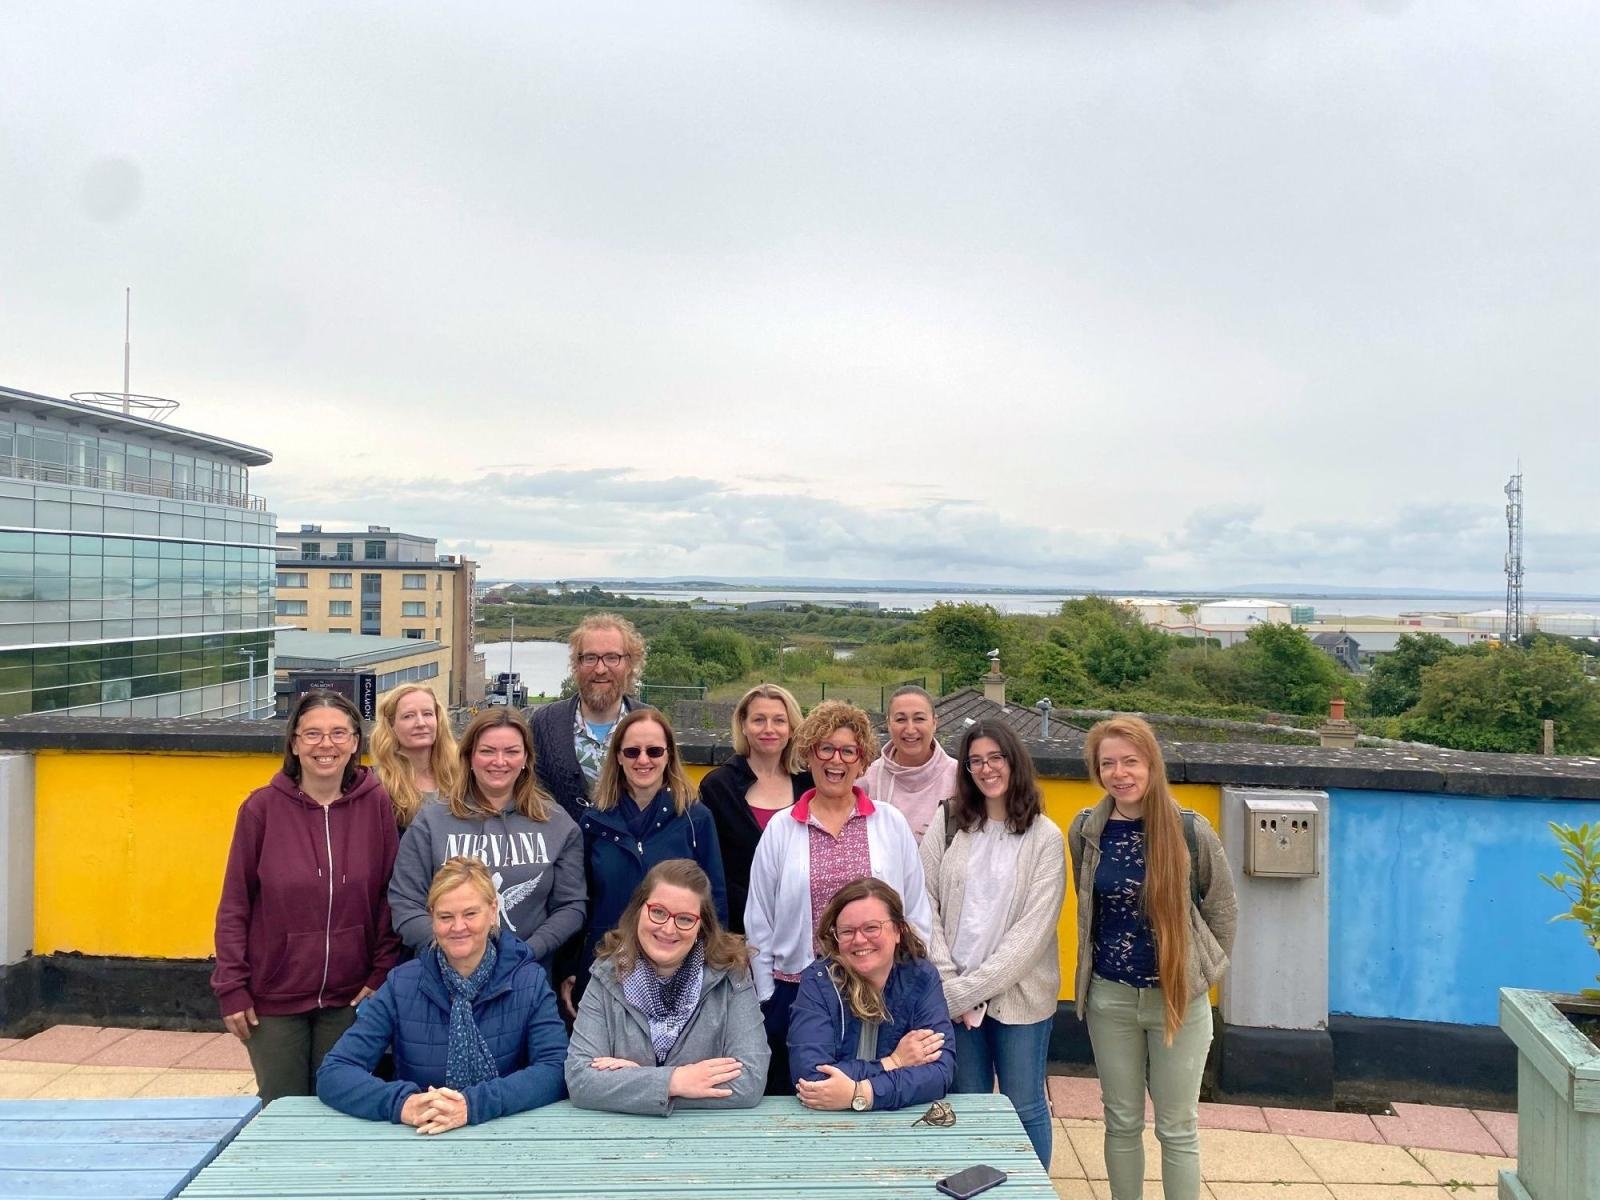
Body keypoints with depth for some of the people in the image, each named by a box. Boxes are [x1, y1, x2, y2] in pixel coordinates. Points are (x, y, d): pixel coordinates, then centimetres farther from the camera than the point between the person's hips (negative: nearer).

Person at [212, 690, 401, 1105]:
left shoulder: (376, 805, -4)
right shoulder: (263, 807, -6)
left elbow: (390, 898, -1)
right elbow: (234, 906, -1)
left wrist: (383, 974, -5)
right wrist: (231, 988, -3)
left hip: (349, 999, 1)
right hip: (274, 999, 0)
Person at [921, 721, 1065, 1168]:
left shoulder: (1045, 837, -5)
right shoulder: (948, 824, 2)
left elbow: (1033, 929, -11)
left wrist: (972, 988, -14)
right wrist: (949, 984, -9)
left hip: (1017, 994, -2)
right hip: (954, 996, 2)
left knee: (1024, 1109, 8)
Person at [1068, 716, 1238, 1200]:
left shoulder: (1189, 829, -10)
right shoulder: (1085, 831, -3)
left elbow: (1222, 906, 2)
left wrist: (1204, 969, 6)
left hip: (1179, 996, -2)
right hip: (1110, 997, 2)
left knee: (1177, 1129, 9)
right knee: (1122, 1123, 13)